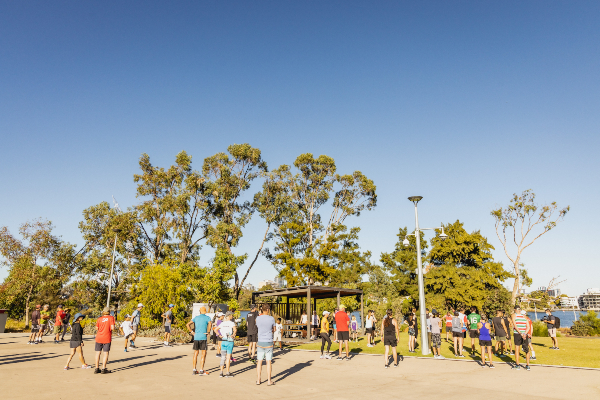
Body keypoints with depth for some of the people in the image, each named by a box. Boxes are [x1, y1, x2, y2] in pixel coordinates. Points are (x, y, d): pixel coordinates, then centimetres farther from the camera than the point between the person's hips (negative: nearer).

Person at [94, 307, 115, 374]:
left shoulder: (99, 319, 2)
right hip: (107, 338, -3)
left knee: (98, 352, 10)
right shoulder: (111, 318, -7)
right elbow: (112, 328, -15)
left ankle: (97, 368, 12)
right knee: (106, 353, 2)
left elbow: (97, 328, 15)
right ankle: (103, 369, 1)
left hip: (99, 338, 3)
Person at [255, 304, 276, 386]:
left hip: (260, 342, 2)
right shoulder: (271, 319, -9)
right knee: (268, 362, 4)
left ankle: (258, 380, 14)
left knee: (259, 362, 9)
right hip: (269, 343, -2)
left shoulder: (258, 318, -4)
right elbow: (274, 330, 5)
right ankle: (269, 381, 9)